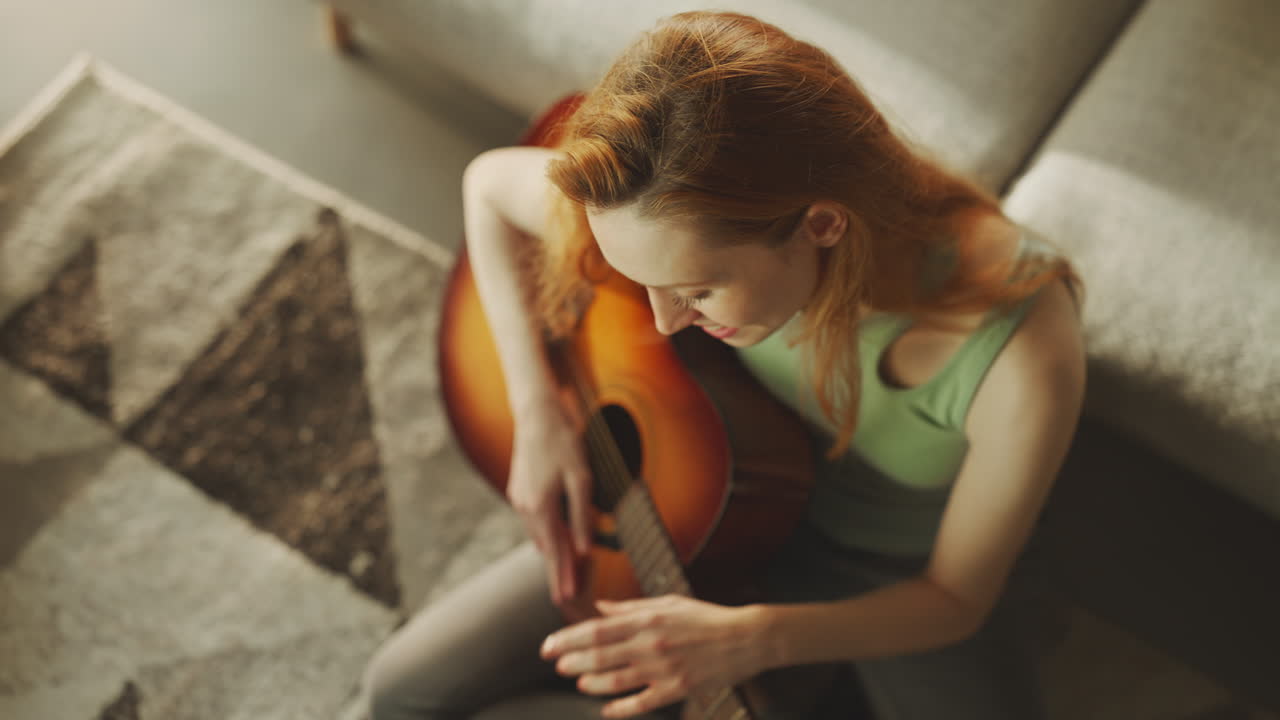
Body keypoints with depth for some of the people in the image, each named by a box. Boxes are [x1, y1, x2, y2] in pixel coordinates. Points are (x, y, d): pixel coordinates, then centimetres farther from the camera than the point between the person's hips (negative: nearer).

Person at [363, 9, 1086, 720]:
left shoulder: (1023, 357, -38)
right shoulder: (709, 218, -28)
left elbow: (954, 599, -20)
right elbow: (490, 183, -8)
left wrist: (758, 638, -38)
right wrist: (539, 415, -15)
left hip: (901, 577, -2)